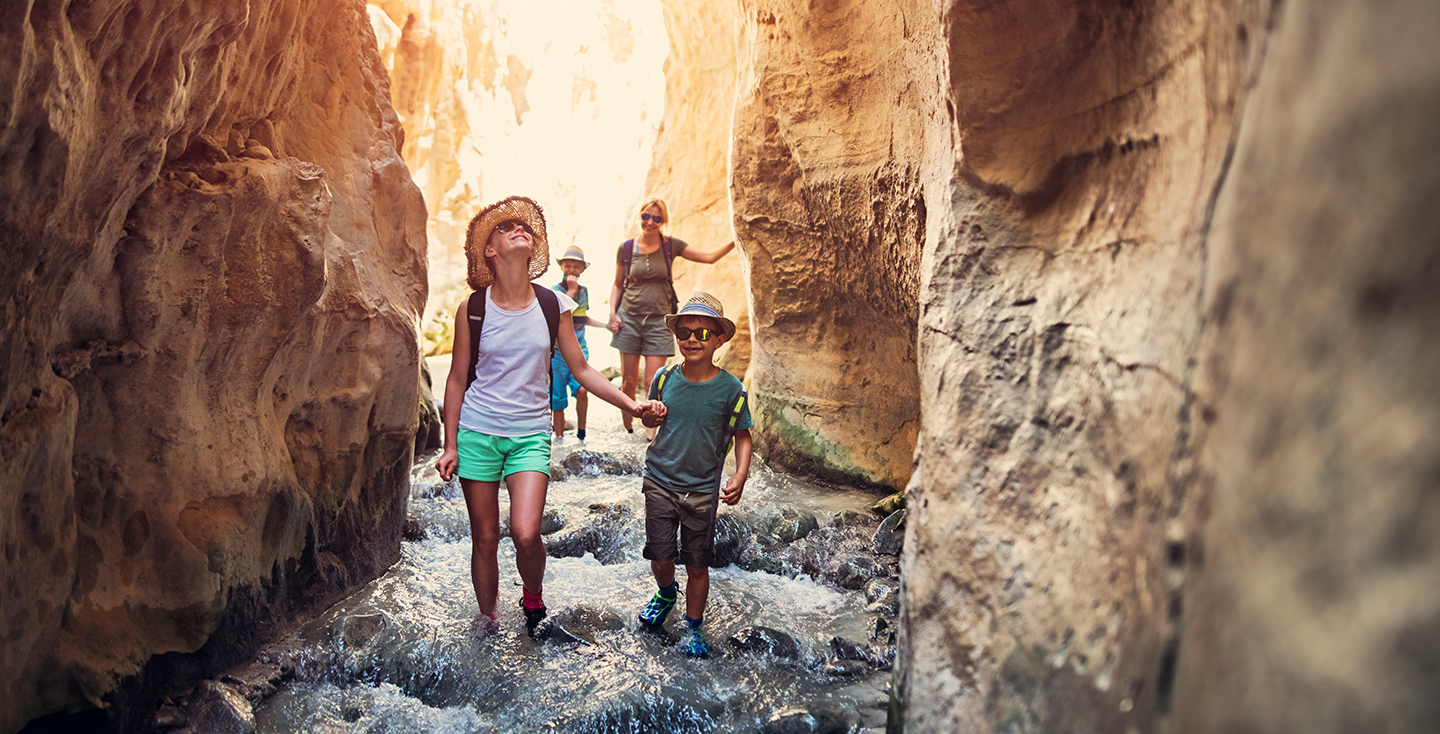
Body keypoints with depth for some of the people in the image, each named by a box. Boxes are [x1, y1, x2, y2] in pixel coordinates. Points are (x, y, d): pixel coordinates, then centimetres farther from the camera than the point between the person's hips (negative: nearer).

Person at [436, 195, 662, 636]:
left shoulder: (554, 305, -1)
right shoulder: (473, 309, -3)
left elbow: (580, 370, 6)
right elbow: (457, 379, 4)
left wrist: (630, 404, -2)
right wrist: (450, 446, 3)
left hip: (531, 433, 0)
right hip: (478, 432, 0)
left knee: (525, 533, -16)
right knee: (485, 538, 6)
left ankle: (533, 599, 15)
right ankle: (487, 624, 28)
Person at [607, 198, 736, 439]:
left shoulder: (671, 246, 1)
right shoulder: (627, 248, 2)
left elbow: (709, 257, 2)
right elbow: (618, 285, 12)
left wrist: (736, 240, -8)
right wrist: (612, 313, 0)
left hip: (658, 321, -1)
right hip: (629, 319, 1)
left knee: (654, 382, -6)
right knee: (629, 380, 4)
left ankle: (651, 429, 6)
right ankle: (626, 422, 26)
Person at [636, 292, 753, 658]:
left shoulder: (730, 389, -8)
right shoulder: (665, 379, -2)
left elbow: (742, 436, 1)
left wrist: (740, 477, -13)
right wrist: (649, 417, -9)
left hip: (703, 490, -1)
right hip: (660, 482, 2)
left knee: (697, 565, 6)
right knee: (660, 557, 5)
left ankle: (694, 627, 28)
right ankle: (665, 593, 39)